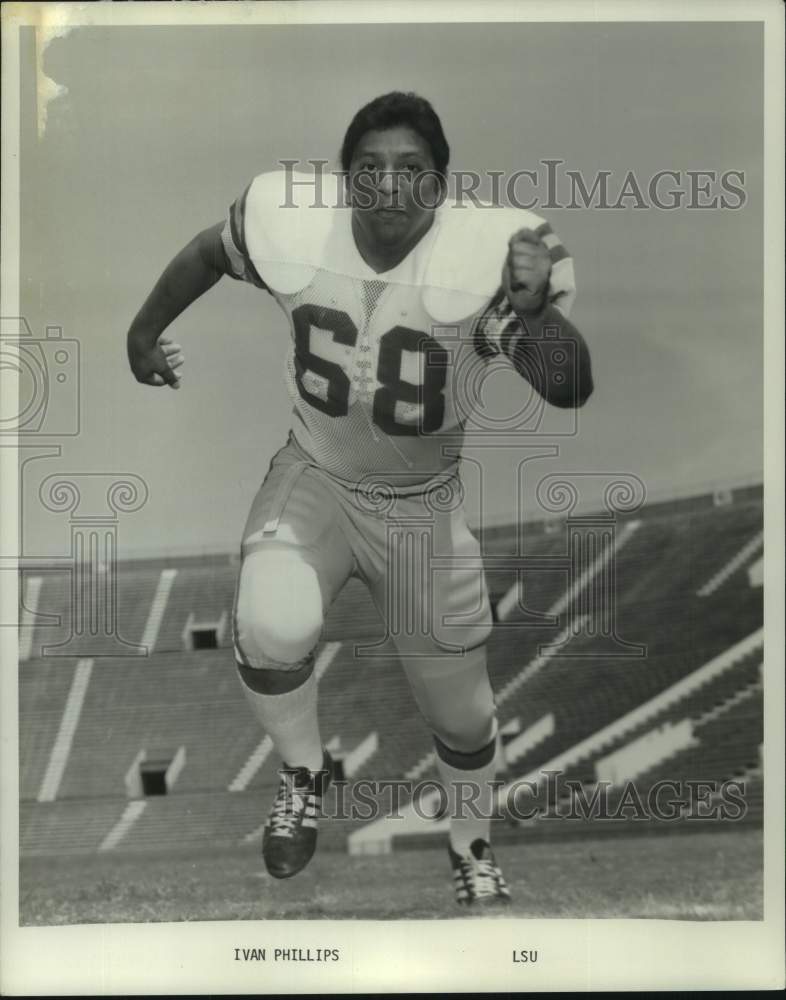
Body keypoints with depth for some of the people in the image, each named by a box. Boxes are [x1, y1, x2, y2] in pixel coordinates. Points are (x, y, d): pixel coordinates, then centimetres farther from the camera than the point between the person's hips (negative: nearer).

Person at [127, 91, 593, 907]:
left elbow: (570, 389, -37)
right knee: (269, 631, -28)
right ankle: (303, 775, 5)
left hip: (423, 505, -1)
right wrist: (146, 328, 14)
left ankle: (473, 850, 44)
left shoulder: (484, 256, -28)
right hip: (313, 478, 1)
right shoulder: (294, 227, -20)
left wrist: (534, 307, -56)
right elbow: (209, 252, 2)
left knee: (459, 714, 12)